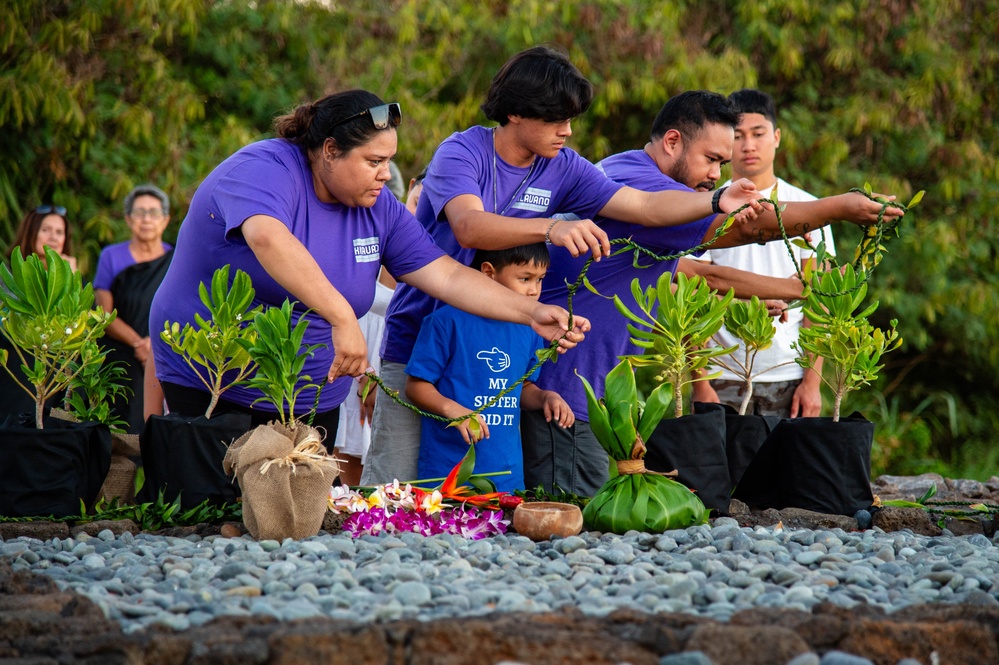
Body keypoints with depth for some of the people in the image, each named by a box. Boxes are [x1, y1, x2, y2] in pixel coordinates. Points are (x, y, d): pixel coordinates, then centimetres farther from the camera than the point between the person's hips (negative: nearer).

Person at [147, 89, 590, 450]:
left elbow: (448, 276, 5)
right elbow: (268, 238, -38)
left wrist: (531, 313, -7)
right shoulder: (263, 170, -17)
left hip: (313, 405, 6)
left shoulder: (379, 209, 5)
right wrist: (342, 318, -45)